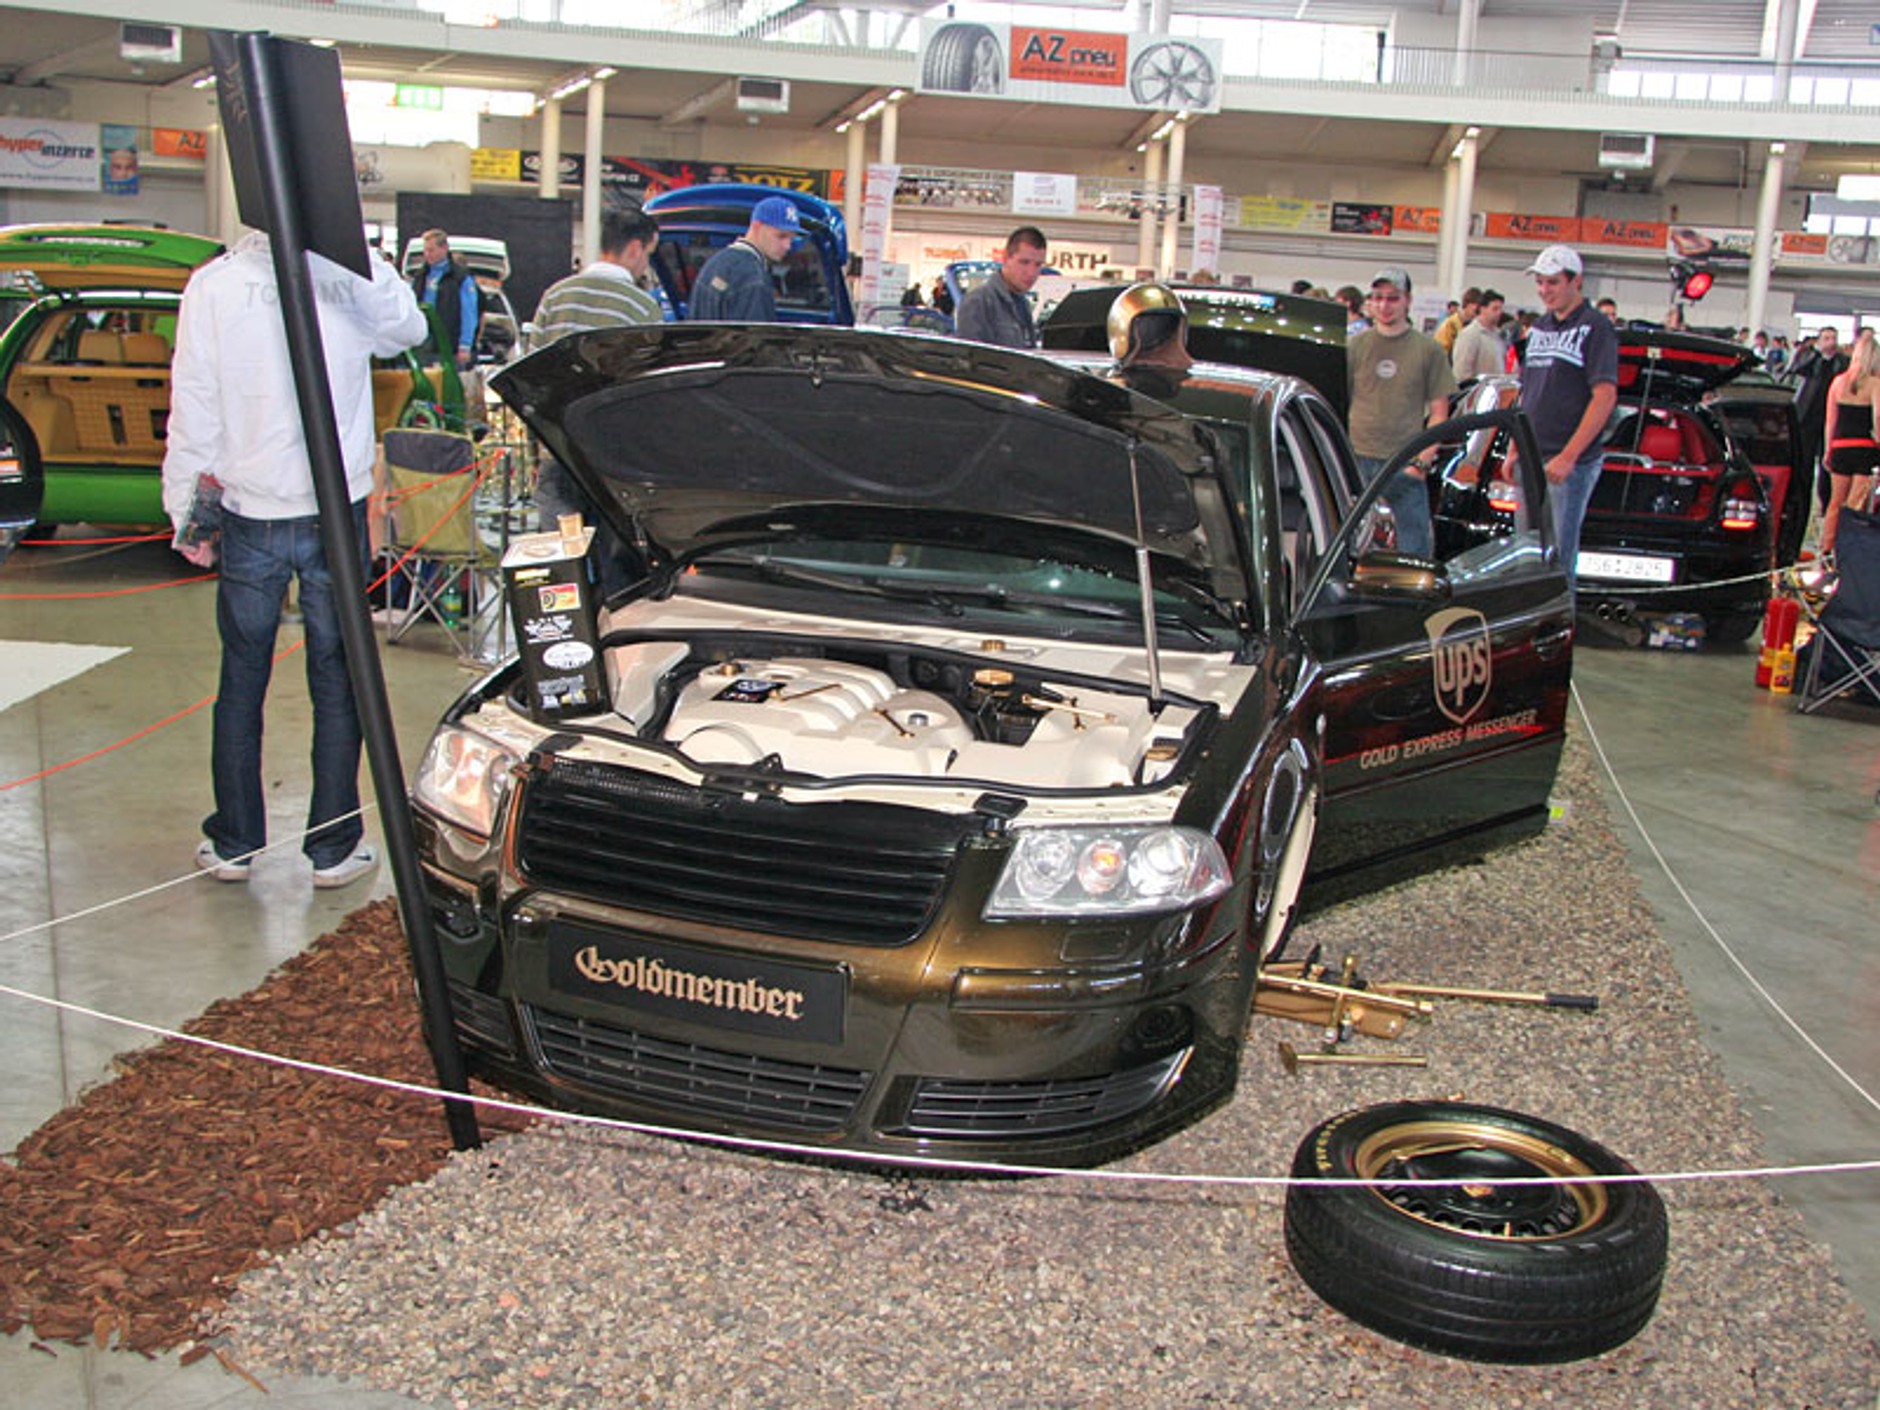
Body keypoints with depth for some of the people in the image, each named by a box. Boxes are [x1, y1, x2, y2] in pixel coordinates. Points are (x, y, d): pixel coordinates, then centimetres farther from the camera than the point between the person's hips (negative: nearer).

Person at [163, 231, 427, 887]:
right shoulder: (354, 275, -9)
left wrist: (186, 512, 4)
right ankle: (334, 848, 15)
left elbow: (193, 410, -5)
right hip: (336, 513, 0)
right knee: (336, 682, 9)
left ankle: (233, 843, 22)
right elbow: (408, 331, 13)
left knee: (241, 680, 13)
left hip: (249, 517, 0)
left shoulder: (214, 284, -8)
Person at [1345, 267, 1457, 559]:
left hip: (1405, 464, -1)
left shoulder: (1428, 350, 3)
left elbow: (1439, 412, 4)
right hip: (1358, 460, 1)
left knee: (1415, 550, -1)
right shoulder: (1355, 346, 7)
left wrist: (1422, 461, -7)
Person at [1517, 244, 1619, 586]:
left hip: (1573, 464, -8)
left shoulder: (1595, 327, -7)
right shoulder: (1540, 327, 16)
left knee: (1558, 553, -7)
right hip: (1532, 459, 8)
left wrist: (1568, 456, -20)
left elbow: (1605, 396, -15)